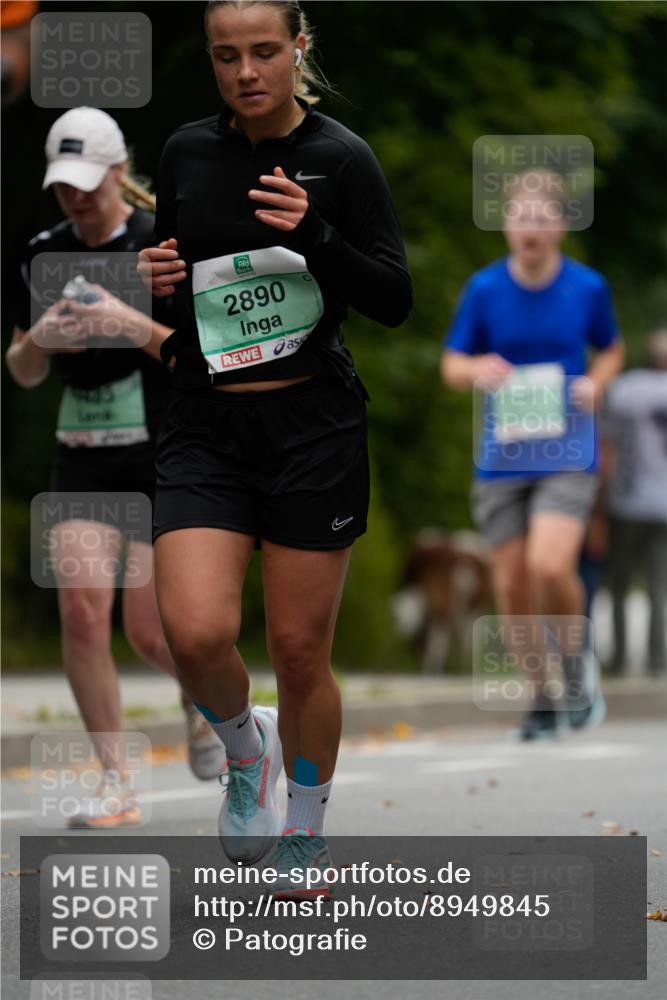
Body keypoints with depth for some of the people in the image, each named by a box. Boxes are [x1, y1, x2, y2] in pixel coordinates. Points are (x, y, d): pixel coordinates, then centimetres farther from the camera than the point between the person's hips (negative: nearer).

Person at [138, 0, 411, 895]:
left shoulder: (339, 158, -5)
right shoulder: (186, 153, 6)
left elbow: (394, 302, -8)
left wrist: (315, 236, -24)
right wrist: (154, 277, -3)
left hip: (313, 425, -2)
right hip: (204, 427, 2)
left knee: (300, 651, 3)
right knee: (197, 635, -15)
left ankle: (305, 838, 25)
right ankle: (243, 746, 18)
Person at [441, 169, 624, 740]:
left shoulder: (588, 287, -1)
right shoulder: (484, 289, 0)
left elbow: (611, 350, 16)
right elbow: (452, 365, 8)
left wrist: (597, 383, -6)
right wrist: (478, 369, -15)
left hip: (567, 453, -2)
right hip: (502, 457, 2)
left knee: (550, 565, -22)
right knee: (512, 586, 2)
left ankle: (575, 660, 6)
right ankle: (543, 697, 21)